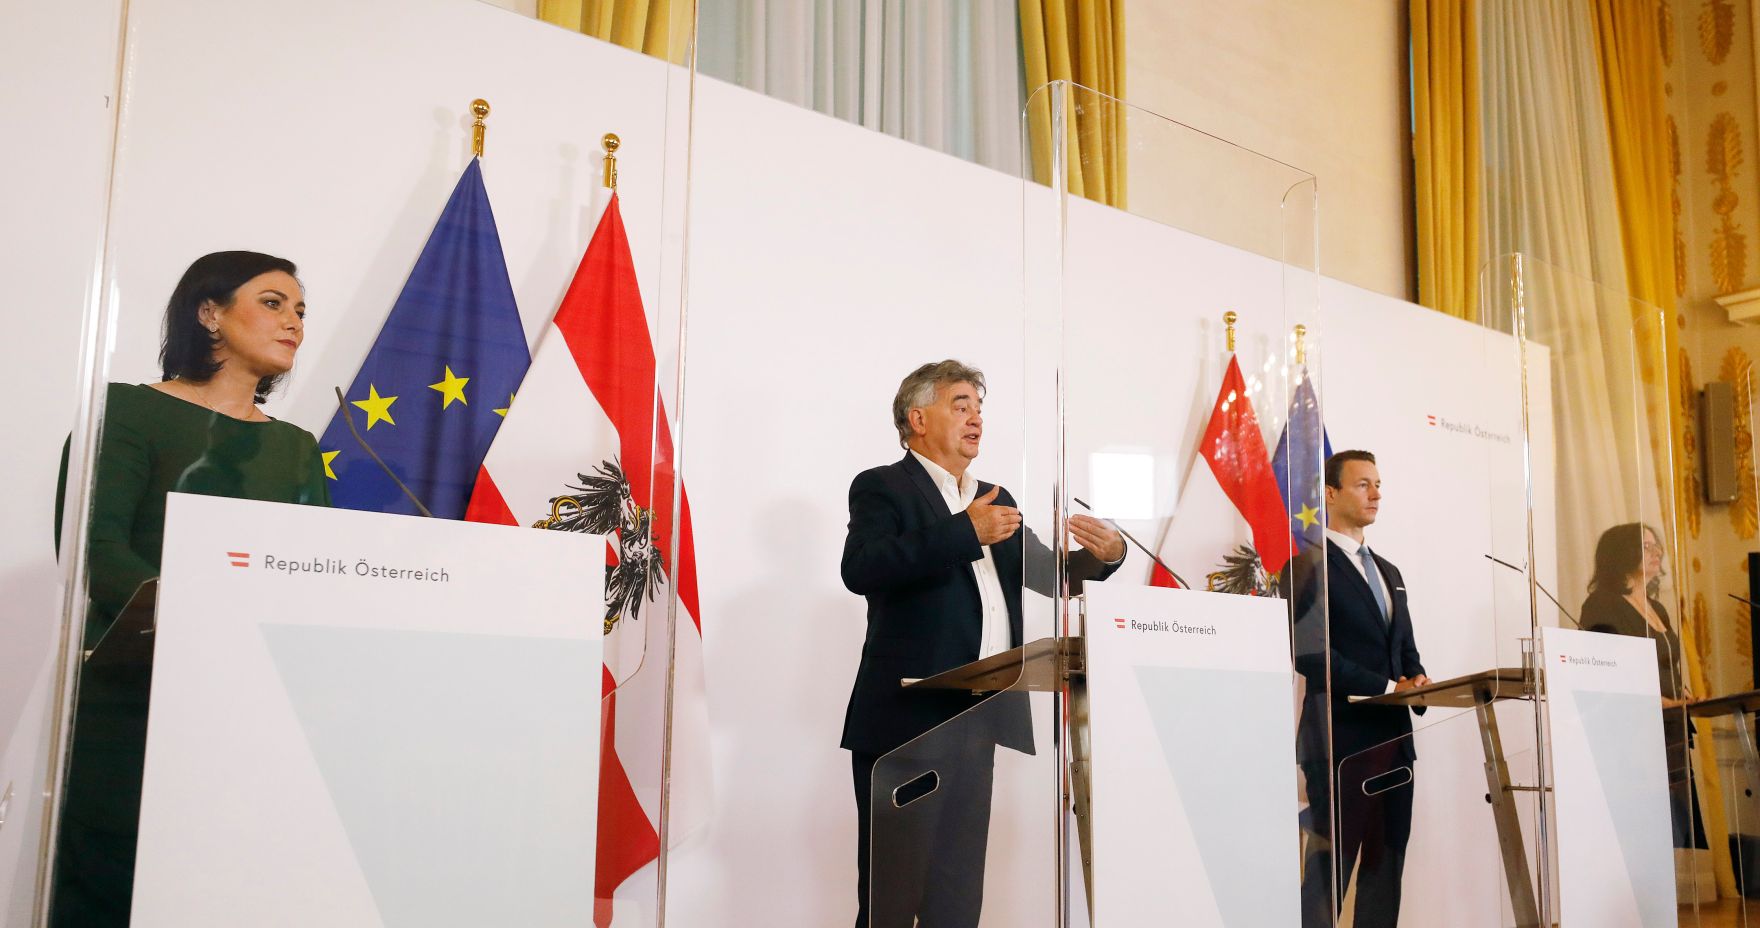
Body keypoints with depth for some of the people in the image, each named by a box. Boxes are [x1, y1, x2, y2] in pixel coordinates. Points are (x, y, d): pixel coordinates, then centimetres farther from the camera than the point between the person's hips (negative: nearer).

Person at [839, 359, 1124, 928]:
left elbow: (1052, 577, 19)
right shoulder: (882, 487, -1)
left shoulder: (994, 500, 20)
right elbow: (860, 569, -19)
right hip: (906, 724, -7)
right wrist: (965, 533, -21)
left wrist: (1106, 555, -2)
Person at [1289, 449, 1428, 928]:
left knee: (1386, 865, 7)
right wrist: (1387, 687, -15)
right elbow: (1311, 653, -16)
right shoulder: (1311, 564, -6)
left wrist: (1416, 681, 0)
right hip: (1342, 739, -8)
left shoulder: (1389, 572, 21)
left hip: (1393, 738, 8)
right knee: (1330, 868, -6)